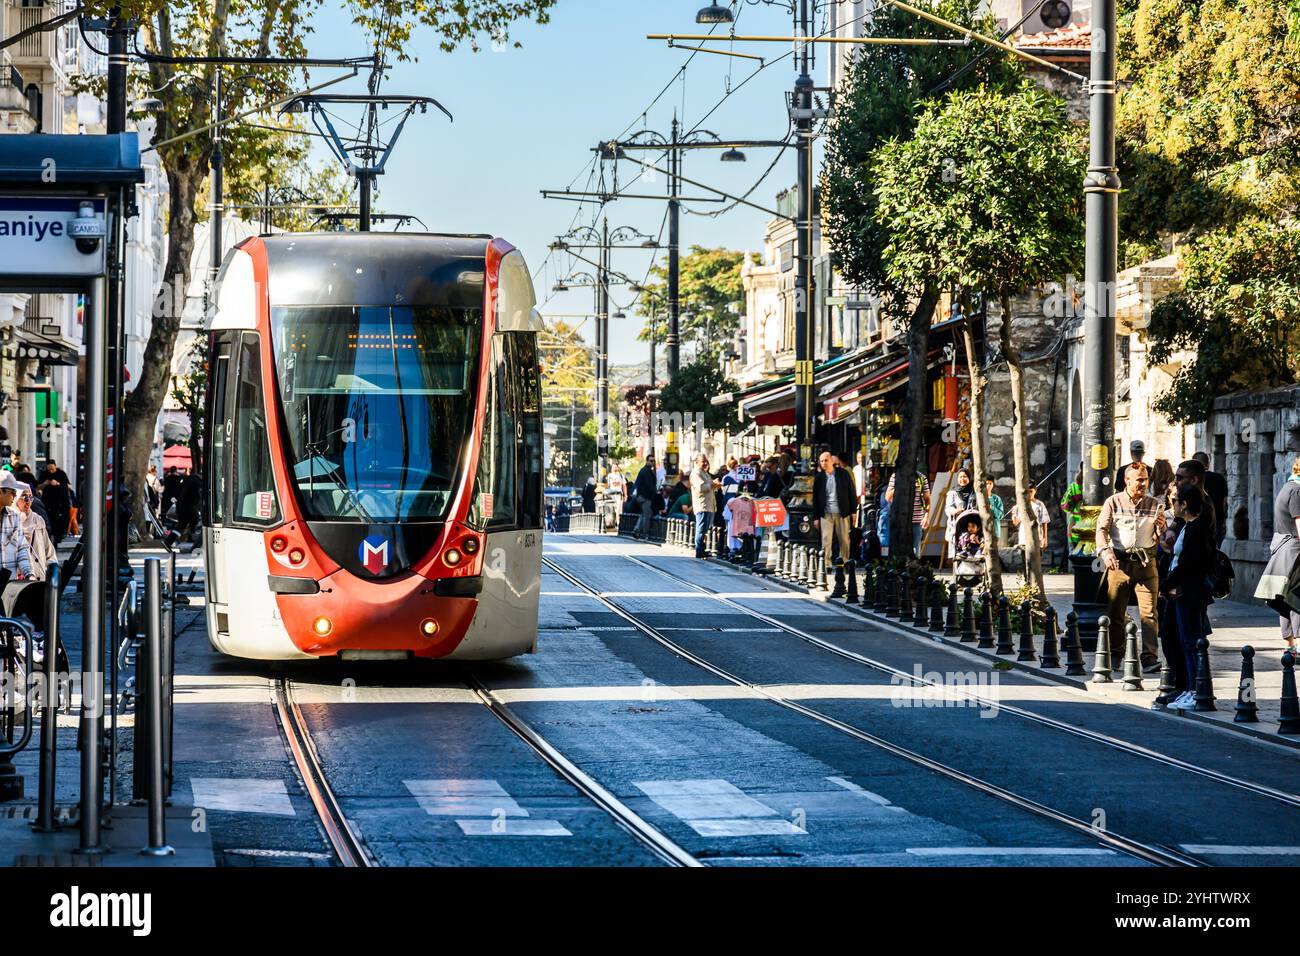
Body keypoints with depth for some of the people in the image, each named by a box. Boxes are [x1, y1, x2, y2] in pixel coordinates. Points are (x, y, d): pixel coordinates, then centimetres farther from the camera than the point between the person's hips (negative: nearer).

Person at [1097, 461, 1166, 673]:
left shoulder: (1154, 505, 10)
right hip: (1119, 562, -1)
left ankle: (1149, 657, -13)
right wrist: (1105, 552, -17)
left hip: (1146, 562, 1)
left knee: (1149, 611, -9)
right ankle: (1115, 655, 17)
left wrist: (1161, 527, -11)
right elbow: (1102, 529, -1)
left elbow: (1162, 537, 12)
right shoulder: (1113, 502, 4)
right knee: (1115, 611, 5)